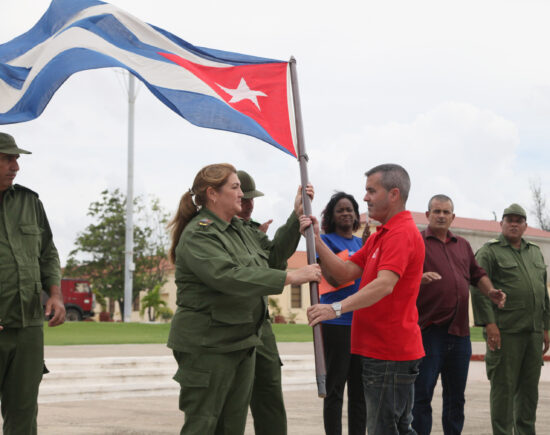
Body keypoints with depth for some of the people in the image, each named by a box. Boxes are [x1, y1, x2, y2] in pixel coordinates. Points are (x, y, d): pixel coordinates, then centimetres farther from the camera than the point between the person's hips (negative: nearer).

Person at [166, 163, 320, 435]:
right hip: (208, 346, -9)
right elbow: (229, 277, -29)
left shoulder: (239, 230, 14)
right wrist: (291, 277, -29)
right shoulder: (198, 235, -16)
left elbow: (271, 254, 23)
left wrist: (296, 218, 14)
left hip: (241, 344, 9)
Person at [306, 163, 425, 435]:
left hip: (390, 353, -11)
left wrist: (337, 308, -39)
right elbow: (345, 273, 12)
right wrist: (316, 241, 1)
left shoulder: (402, 233, -15)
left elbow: (385, 284, -30)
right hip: (379, 349, 11)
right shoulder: (379, 236, 19)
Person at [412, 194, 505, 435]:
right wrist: (420, 278, -32)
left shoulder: (462, 245, 19)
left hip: (459, 332, 6)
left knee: (456, 397, 13)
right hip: (428, 330, -6)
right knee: (421, 395, -5)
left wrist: (490, 291, 6)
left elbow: (477, 274, 24)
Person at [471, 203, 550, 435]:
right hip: (505, 331, -6)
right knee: (504, 386, -3)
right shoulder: (489, 251, -1)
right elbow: (478, 288, -10)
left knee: (530, 387, 10)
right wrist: (489, 323, -18)